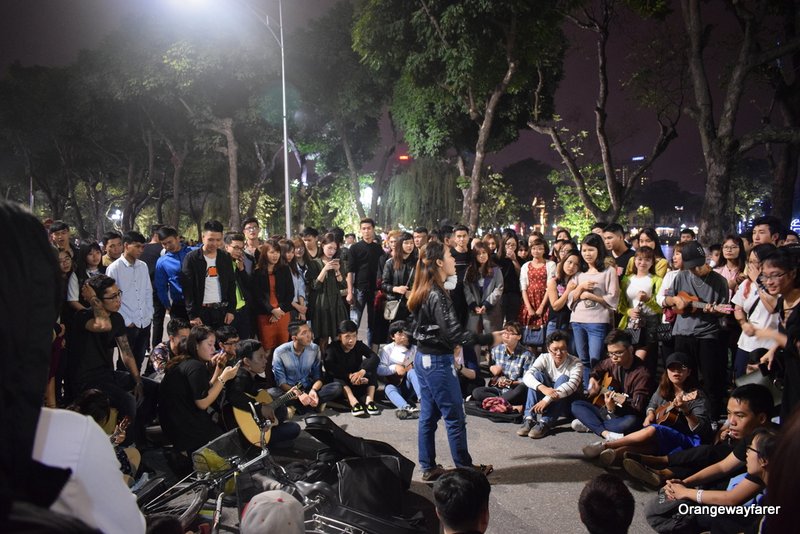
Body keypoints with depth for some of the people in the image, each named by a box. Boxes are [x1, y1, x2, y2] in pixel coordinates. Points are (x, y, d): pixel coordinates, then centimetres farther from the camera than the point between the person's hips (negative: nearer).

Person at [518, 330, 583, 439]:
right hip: (545, 401, 2)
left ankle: (545, 423, -38)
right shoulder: (544, 358, -8)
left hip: (567, 404, -2)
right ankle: (529, 419, -31)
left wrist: (548, 399, -44)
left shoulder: (575, 363, -16)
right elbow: (527, 376, -23)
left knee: (563, 378, -30)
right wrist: (542, 388, -44)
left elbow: (572, 385, -34)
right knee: (537, 374, -22)